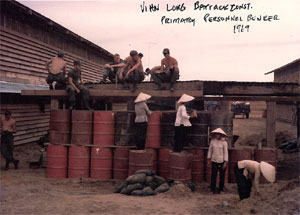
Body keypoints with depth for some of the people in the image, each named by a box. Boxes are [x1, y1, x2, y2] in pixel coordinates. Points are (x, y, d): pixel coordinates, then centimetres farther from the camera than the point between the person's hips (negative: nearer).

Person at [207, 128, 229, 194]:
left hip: (222, 161, -2)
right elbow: (210, 150, 12)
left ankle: (221, 189, 18)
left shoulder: (224, 142, -5)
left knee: (222, 175, 6)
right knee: (213, 175, -3)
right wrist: (209, 159, 11)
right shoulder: (212, 141, 4)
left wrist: (225, 162, -10)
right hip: (214, 161, 2)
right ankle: (213, 189, 3)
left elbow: (226, 152, -6)